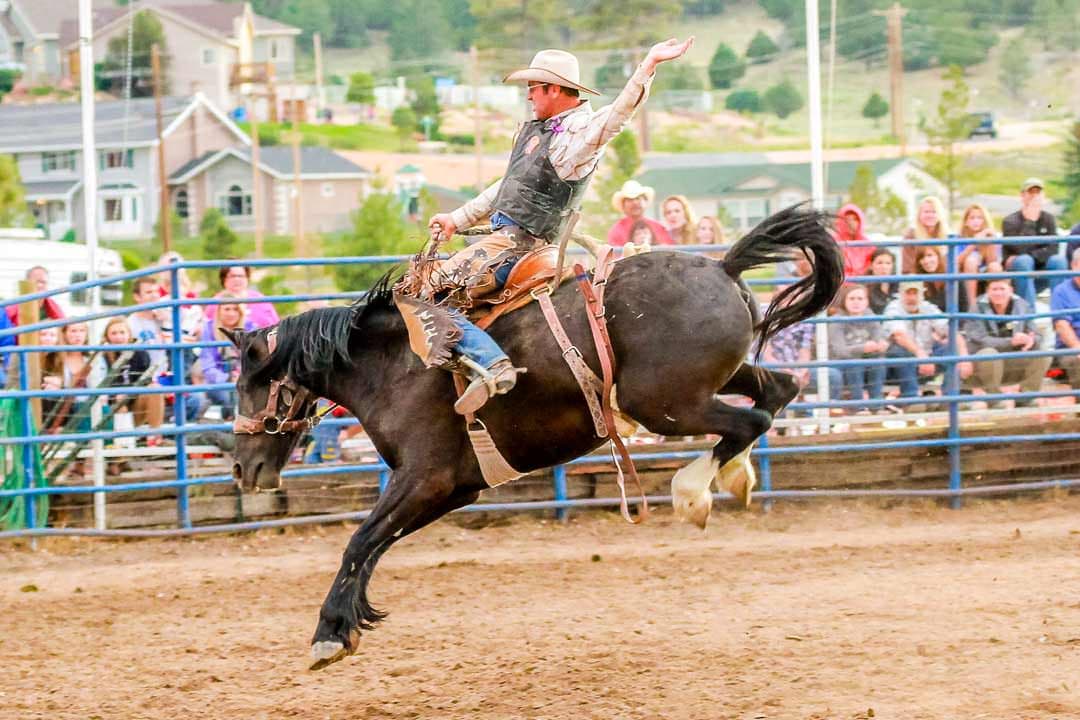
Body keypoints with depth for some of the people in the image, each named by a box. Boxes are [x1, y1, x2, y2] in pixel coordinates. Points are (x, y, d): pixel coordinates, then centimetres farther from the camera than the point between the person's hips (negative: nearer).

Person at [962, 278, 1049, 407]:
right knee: (989, 353, -37)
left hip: (1013, 365, 4)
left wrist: (1032, 341, -32)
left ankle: (1025, 399, -3)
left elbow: (1036, 336, -4)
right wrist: (1011, 341, -39)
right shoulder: (978, 308, -14)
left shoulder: (1022, 306, -1)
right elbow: (980, 341, -26)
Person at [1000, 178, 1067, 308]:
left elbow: (1052, 249, -9)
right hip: (1016, 277, -3)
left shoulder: (1048, 219, 4)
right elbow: (1021, 250, -21)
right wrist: (1030, 222, -23)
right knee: (1024, 261, -33)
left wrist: (1025, 257, -19)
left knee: (1058, 260, -24)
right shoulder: (1010, 221, -6)